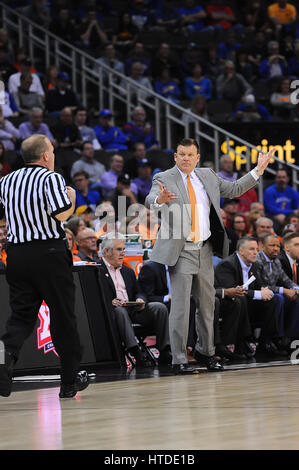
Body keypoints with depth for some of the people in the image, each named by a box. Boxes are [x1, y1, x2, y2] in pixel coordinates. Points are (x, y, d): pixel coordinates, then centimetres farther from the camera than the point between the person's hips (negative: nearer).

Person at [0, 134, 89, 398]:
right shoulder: (51, 178, -9)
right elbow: (62, 214, -18)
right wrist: (72, 197, 1)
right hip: (49, 253, -5)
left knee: (21, 315, 7)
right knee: (63, 316, 7)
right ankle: (70, 380, 15)